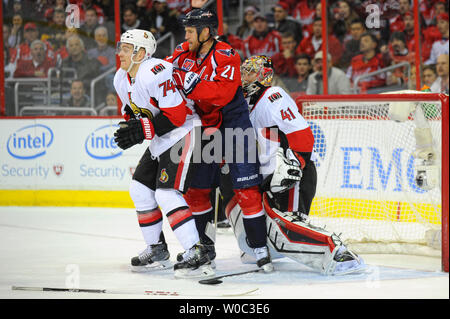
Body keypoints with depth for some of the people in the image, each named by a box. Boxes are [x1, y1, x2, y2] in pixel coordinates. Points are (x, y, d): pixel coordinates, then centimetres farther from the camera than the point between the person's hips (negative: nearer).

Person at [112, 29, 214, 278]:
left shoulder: (156, 73, -26)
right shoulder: (121, 79, 5)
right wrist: (129, 127, -5)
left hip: (183, 134, -10)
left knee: (167, 194, -20)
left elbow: (176, 115, -27)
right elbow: (130, 111, 18)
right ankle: (157, 250, 25)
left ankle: (197, 255, -23)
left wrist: (141, 130, -28)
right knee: (140, 189, 12)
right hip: (160, 140, 10)